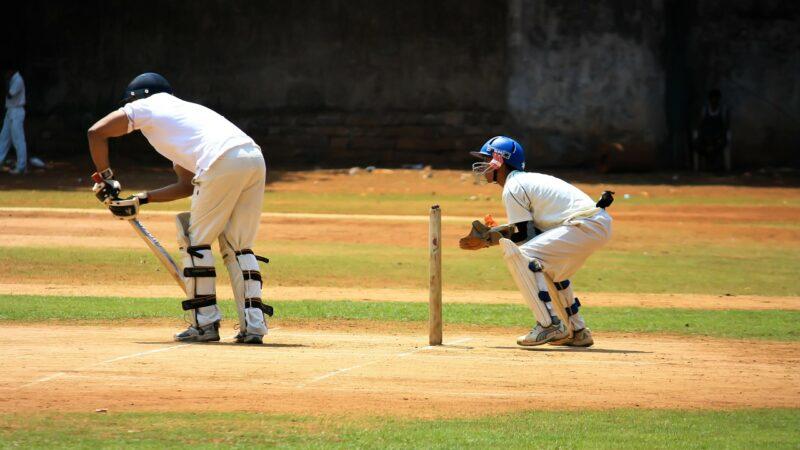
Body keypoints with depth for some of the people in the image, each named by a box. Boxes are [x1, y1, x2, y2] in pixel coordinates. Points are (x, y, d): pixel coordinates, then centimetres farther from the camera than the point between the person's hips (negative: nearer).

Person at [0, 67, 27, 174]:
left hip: (16, 113, -10)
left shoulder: (18, 80, -17)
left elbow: (9, 95, -22)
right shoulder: (13, 80, 13)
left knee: (18, 140, -5)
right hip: (11, 113, 10)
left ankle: (21, 167, -2)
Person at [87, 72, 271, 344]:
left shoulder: (147, 106, 18)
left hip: (223, 163, -8)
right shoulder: (184, 110, 38)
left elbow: (96, 132, 10)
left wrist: (105, 177, 20)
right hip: (255, 159, 8)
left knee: (196, 241, 5)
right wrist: (141, 200, 33)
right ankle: (254, 324, 5)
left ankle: (205, 323, 4)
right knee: (238, 247, 14)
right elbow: (188, 185, 34)